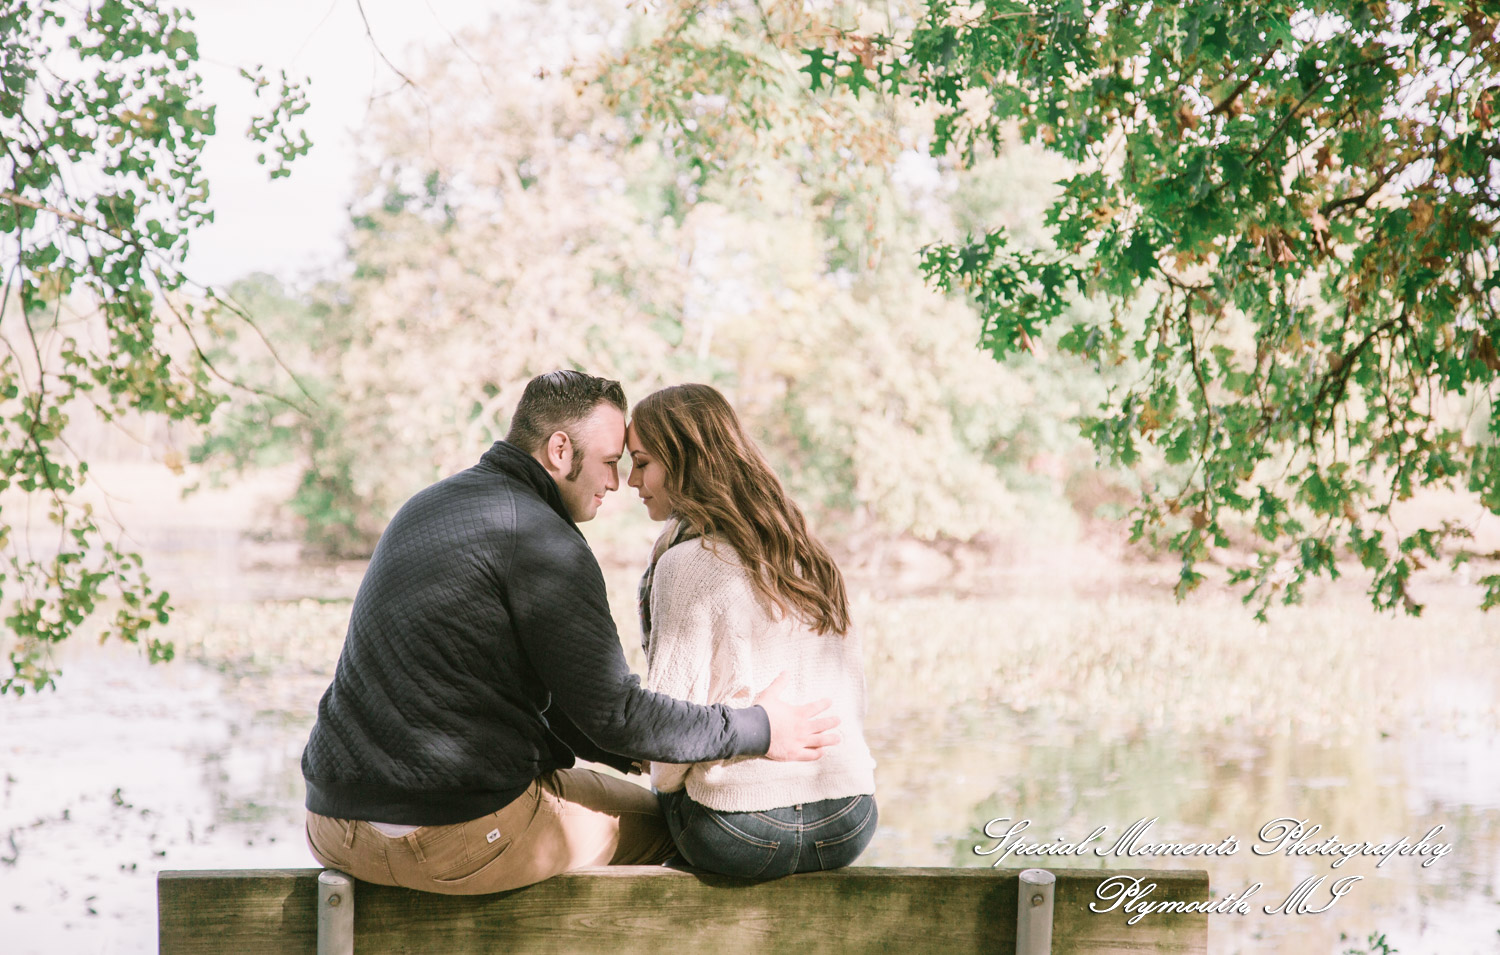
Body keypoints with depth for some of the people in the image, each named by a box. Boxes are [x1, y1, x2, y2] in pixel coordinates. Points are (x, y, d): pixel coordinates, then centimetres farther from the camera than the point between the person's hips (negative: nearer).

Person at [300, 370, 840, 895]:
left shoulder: (427, 507, 16)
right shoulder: (541, 539, -13)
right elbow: (613, 712, -13)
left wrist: (639, 753, 22)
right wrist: (759, 732, -2)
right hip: (455, 836, -9)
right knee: (657, 821, 11)